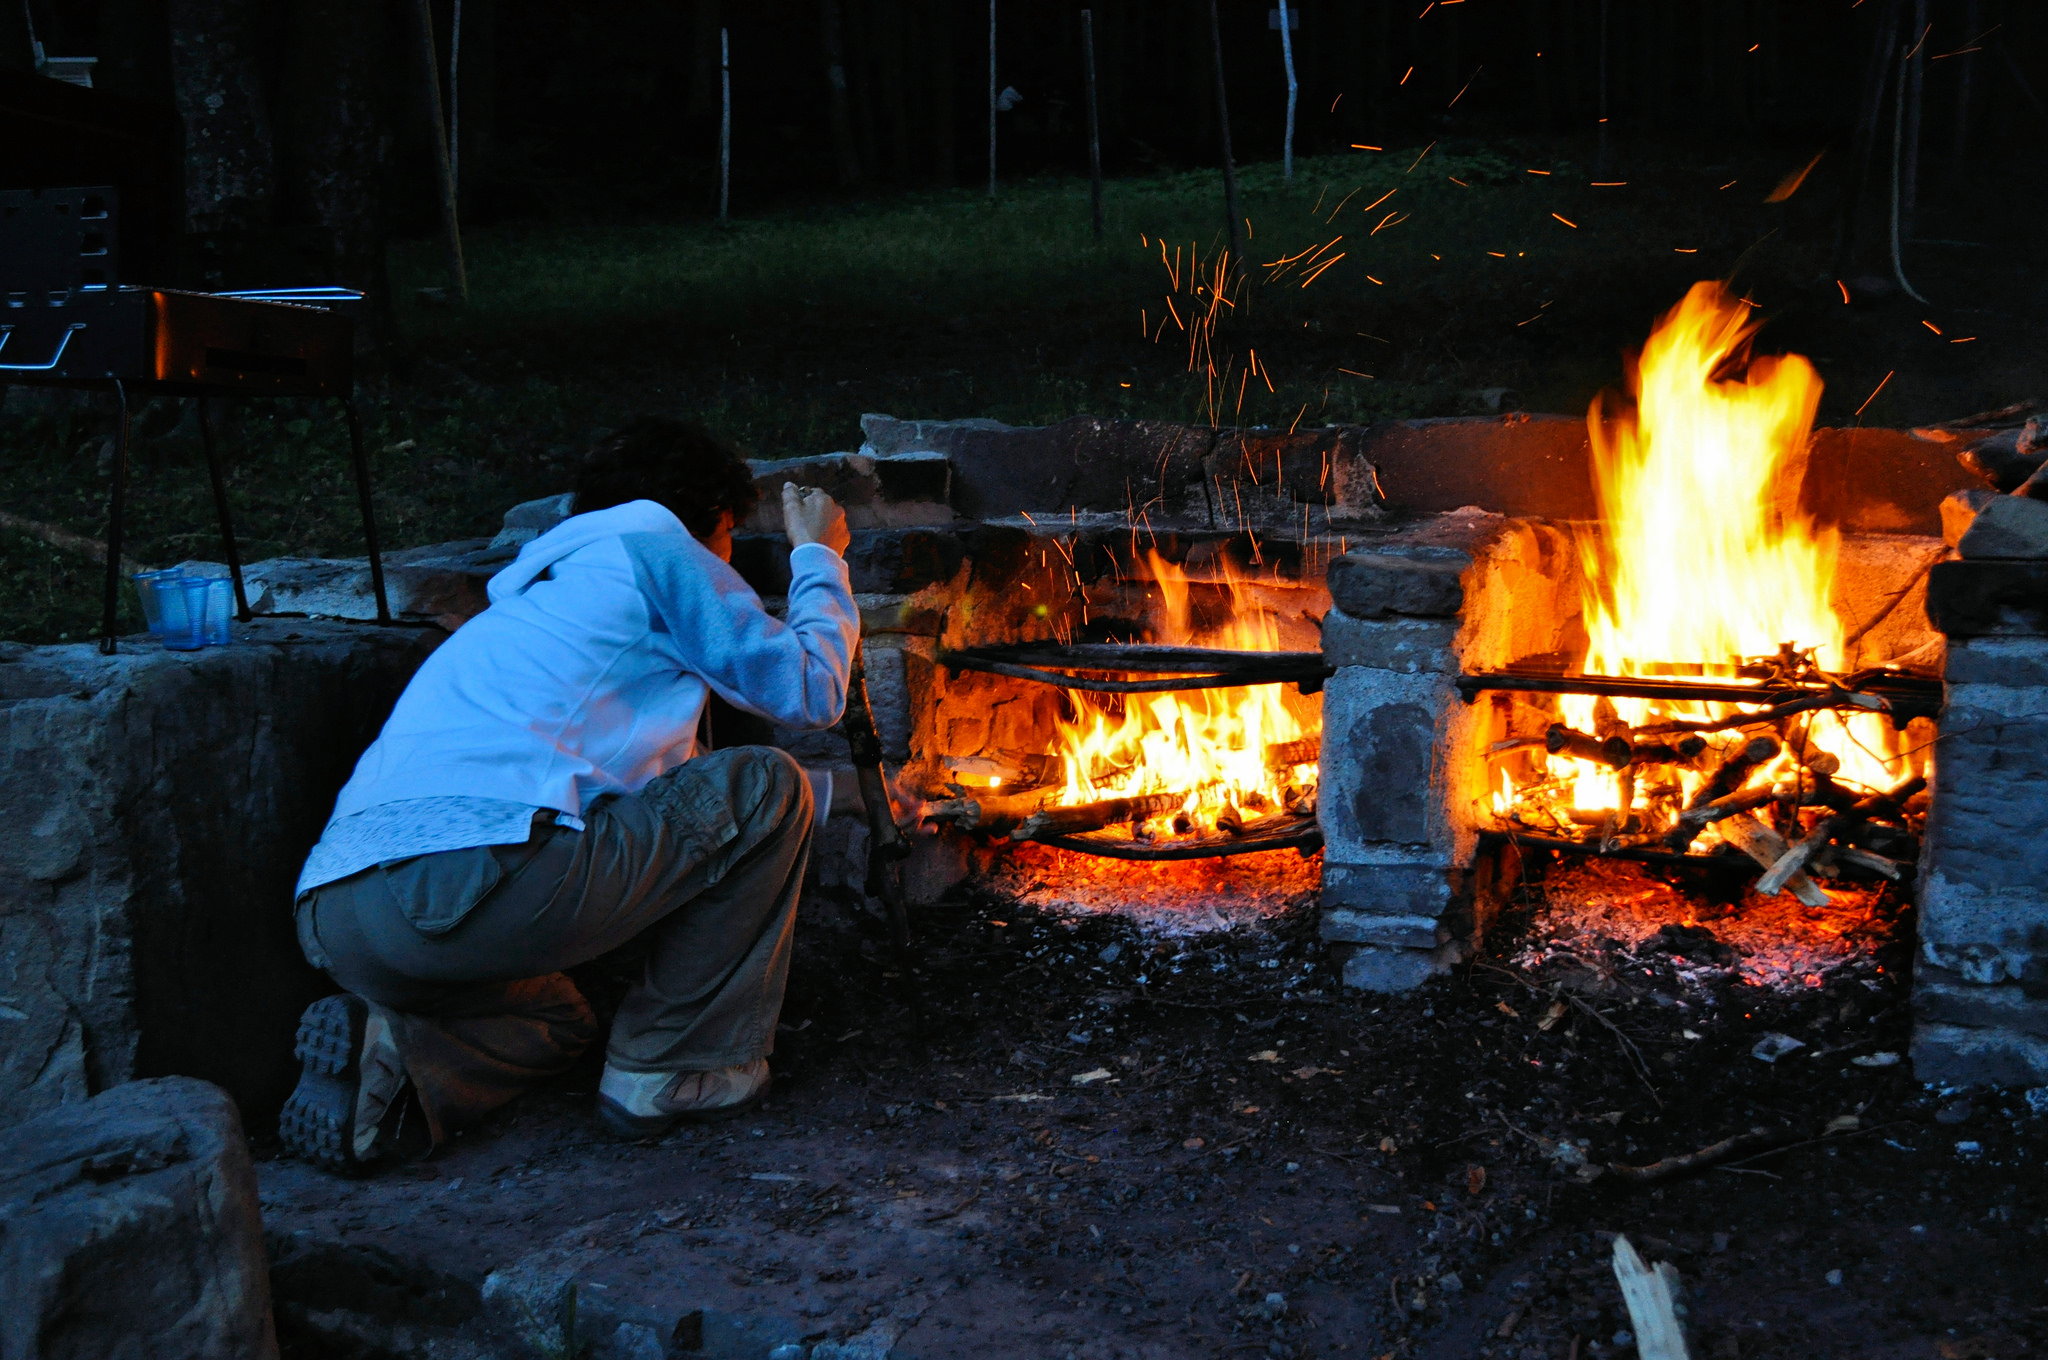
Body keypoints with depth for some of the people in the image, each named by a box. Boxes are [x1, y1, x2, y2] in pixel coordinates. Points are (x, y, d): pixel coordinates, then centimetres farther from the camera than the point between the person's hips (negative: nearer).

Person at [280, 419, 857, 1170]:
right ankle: (666, 1069, 10)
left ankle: (387, 1047, 6)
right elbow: (811, 691, 15)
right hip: (478, 878, -9)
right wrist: (820, 557, 32)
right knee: (767, 787, 8)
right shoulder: (653, 545, 10)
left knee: (558, 1020, 37)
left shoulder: (537, 581, 35)